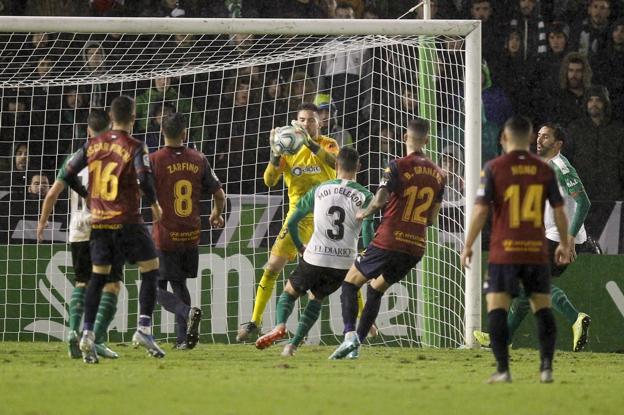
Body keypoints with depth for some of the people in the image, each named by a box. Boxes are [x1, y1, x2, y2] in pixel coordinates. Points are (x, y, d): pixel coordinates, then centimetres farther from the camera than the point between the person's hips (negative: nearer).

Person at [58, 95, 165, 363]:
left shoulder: (93, 145, 5)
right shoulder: (135, 147, -9)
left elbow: (67, 175, 8)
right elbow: (144, 180, -20)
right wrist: (154, 205, -3)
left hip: (99, 222, 5)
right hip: (127, 221, -5)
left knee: (98, 278, 12)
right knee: (150, 270, 6)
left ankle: (87, 334, 0)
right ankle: (144, 329, -6)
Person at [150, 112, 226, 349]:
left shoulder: (154, 160, -9)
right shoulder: (198, 159, 2)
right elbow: (219, 194, 9)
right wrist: (217, 215, 29)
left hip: (165, 238, -4)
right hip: (191, 236, 4)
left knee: (159, 289, 4)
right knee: (179, 285, 19)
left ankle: (188, 312, -23)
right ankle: (183, 339, 14)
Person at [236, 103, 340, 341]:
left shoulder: (328, 145, -1)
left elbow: (334, 162, -25)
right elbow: (269, 181, -7)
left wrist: (310, 142, -38)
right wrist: (276, 152, -23)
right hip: (299, 216, 1)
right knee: (273, 266, -7)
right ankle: (255, 321, 1)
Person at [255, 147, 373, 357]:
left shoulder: (318, 191, 5)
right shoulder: (365, 196, -2)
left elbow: (291, 223, 9)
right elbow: (367, 231, -13)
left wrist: (299, 246, 26)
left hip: (314, 258, -1)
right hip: (344, 263, 1)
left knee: (290, 292, 20)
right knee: (316, 299, 24)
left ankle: (280, 325, -10)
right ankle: (293, 344, 11)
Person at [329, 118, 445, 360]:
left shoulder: (398, 166, -9)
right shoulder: (438, 175, 9)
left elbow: (380, 200, -20)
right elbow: (432, 219, 13)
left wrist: (364, 213, -1)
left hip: (389, 241, -5)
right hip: (417, 246, 6)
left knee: (350, 284, 7)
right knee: (376, 290, 23)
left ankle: (350, 335, -13)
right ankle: (357, 344, 19)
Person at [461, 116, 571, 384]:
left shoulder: (494, 168, -4)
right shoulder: (544, 170, 5)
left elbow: (481, 211, -7)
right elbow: (559, 211, 7)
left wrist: (468, 246, 2)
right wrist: (564, 244, 21)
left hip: (504, 253, -3)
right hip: (537, 251, 3)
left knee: (497, 309, 0)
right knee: (542, 309, 12)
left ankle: (502, 369, -8)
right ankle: (546, 367, 7)